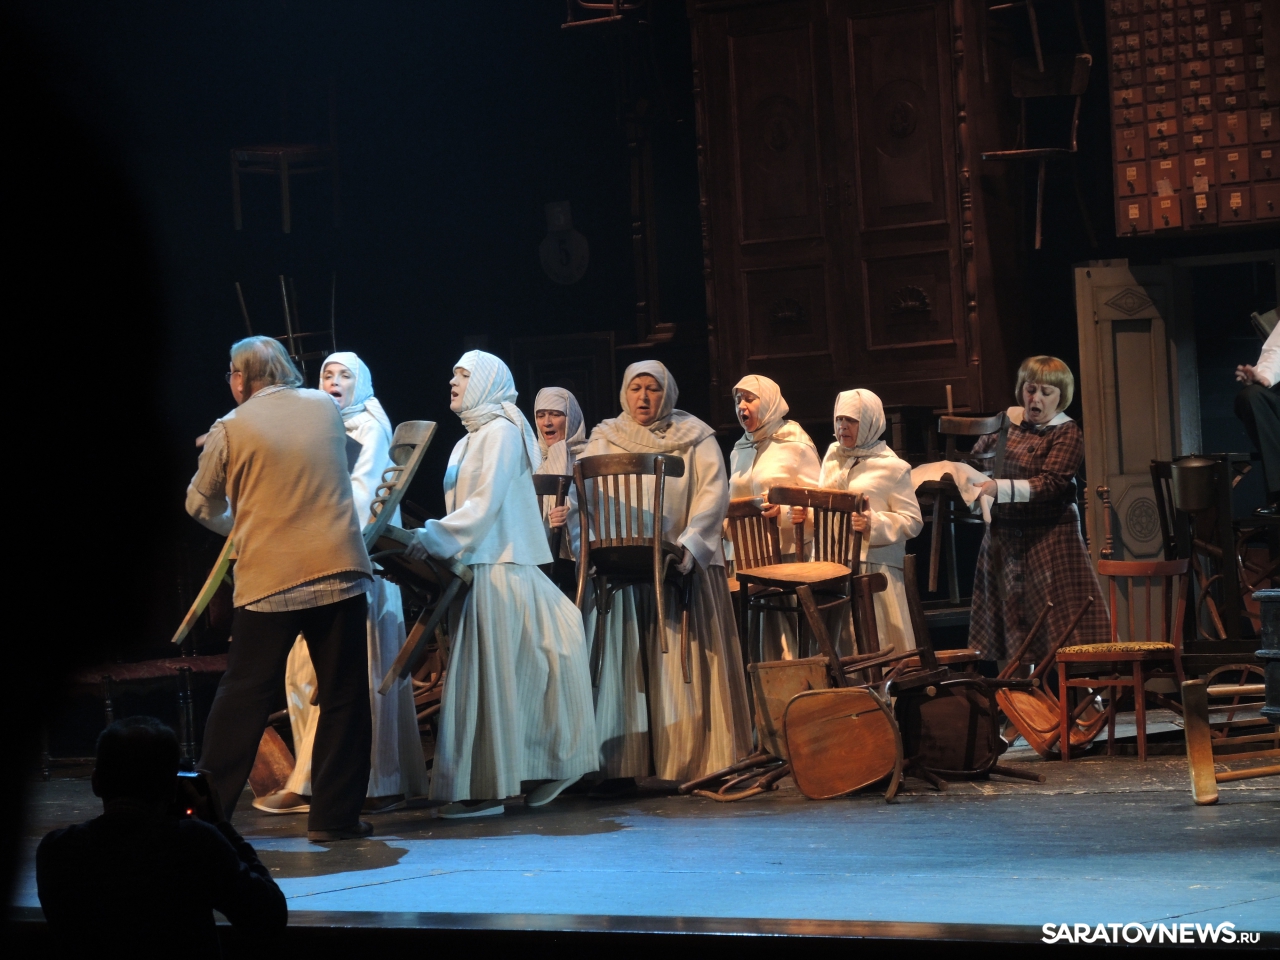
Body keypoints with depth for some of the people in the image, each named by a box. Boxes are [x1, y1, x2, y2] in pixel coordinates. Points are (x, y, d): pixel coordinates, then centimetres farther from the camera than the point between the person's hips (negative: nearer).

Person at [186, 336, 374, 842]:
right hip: (339, 570, 2)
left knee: (243, 694, 6)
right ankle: (334, 814, 6)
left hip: (268, 580, -2)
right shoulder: (326, 408, 7)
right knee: (343, 695, 7)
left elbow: (201, 505, 9)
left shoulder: (230, 429, -4)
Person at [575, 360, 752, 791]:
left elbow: (713, 494, -4)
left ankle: (697, 762, -2)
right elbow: (584, 495, 2)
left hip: (683, 564, -1)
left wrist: (688, 546, -19)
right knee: (623, 666, -3)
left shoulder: (695, 439, 8)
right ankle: (620, 767, -5)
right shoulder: (604, 441, 13)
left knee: (687, 667, -3)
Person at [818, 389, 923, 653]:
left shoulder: (891, 467, -3)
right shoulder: (832, 459, 15)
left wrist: (874, 525, -21)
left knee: (876, 643, -7)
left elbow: (912, 521, -7)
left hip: (875, 567, -6)